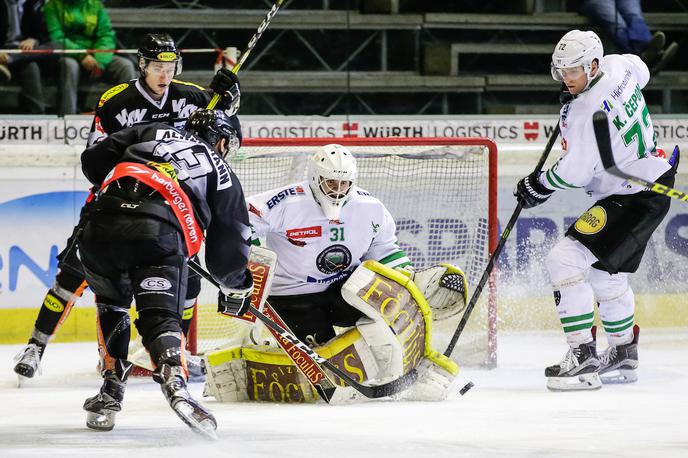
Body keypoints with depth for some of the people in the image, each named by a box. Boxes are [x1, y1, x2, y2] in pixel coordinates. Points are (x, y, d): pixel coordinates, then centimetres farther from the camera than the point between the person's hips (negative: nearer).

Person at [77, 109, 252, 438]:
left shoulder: (152, 133, 30)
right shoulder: (221, 173, 25)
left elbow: (93, 161, 23)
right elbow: (230, 242, 25)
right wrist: (235, 288, 42)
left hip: (101, 225, 3)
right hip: (158, 236, -3)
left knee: (111, 304, 26)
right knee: (160, 316, -4)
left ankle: (111, 392, 20)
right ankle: (175, 384, -33)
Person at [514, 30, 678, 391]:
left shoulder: (587, 111, -26)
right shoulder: (617, 67, 0)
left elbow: (575, 172, -21)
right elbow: (639, 70, 27)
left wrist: (537, 187, -4)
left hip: (631, 199, -11)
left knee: (565, 261, -17)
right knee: (607, 274, 25)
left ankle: (582, 358, -18)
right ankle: (623, 355, 38)